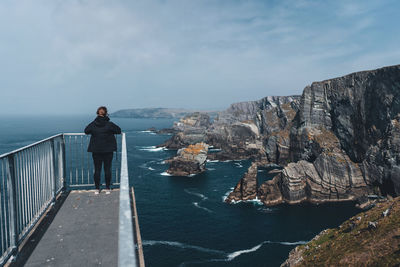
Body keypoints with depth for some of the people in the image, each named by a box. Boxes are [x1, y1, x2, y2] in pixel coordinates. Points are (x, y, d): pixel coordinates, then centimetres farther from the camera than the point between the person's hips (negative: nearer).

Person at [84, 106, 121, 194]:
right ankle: (108, 188, 13)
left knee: (97, 170, 8)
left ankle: (97, 189, 15)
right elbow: (118, 130, 0)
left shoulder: (92, 124, -4)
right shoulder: (109, 124, -10)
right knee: (107, 169, 7)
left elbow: (86, 131, 10)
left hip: (96, 151, 1)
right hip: (108, 151, -1)